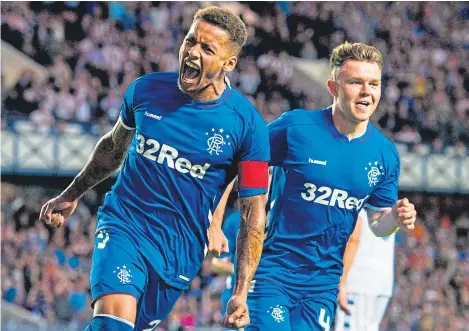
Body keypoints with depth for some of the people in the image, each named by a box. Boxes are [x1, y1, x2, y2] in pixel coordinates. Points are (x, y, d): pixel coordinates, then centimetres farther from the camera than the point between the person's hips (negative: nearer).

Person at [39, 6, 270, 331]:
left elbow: (253, 212, -6)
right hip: (124, 227, 0)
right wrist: (71, 195, 27)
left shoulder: (247, 124, -9)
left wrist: (242, 292, -12)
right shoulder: (146, 90, -2)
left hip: (180, 252, 0)